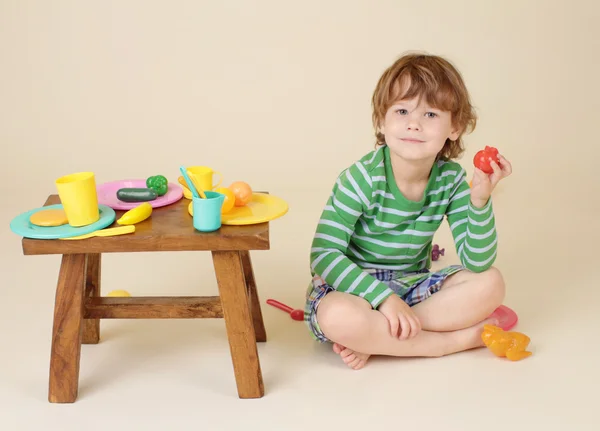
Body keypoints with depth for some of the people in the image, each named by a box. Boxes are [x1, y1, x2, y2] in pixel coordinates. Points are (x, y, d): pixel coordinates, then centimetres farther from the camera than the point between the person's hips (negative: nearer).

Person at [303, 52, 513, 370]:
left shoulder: (451, 179, -8)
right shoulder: (363, 179, -21)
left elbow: (477, 263, -13)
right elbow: (324, 255, -24)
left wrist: (480, 199, -28)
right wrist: (383, 298, -31)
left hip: (411, 287, 5)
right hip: (355, 286, -5)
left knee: (489, 284, -16)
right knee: (338, 317, -38)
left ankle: (373, 342, -21)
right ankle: (456, 339, -22)